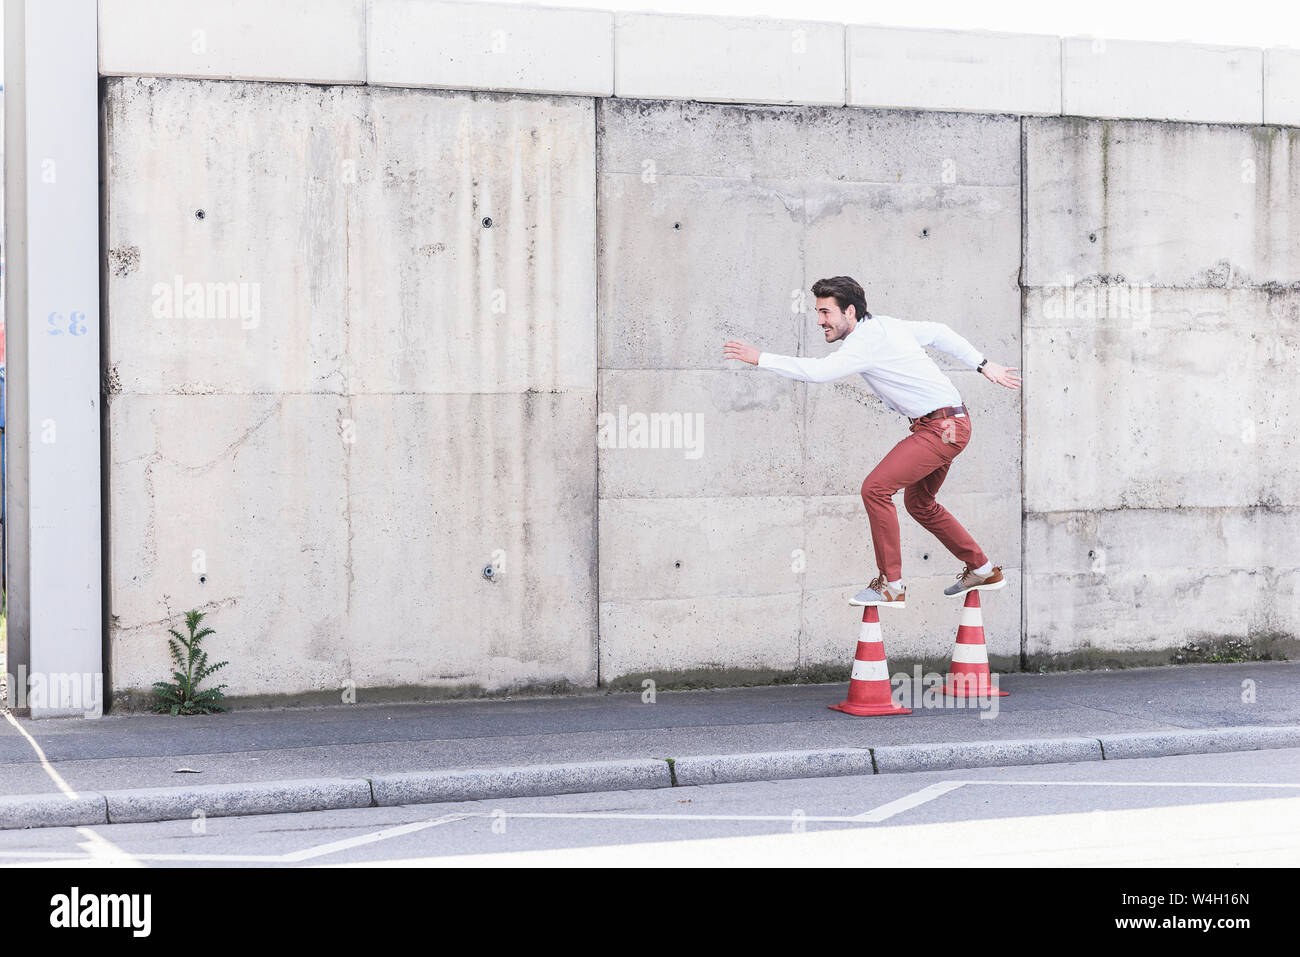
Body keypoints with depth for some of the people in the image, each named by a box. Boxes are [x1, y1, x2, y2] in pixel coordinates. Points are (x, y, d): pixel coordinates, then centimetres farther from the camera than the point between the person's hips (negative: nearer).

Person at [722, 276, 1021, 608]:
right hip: (949, 423, 11)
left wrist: (759, 358, -29)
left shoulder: (868, 341, -20)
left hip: (942, 427, -11)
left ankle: (891, 586, -12)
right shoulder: (885, 324, 9)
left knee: (876, 487, -17)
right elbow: (938, 333, 18)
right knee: (918, 502, 23)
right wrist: (984, 365, 22)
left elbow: (818, 371, -33)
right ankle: (983, 570, 36)